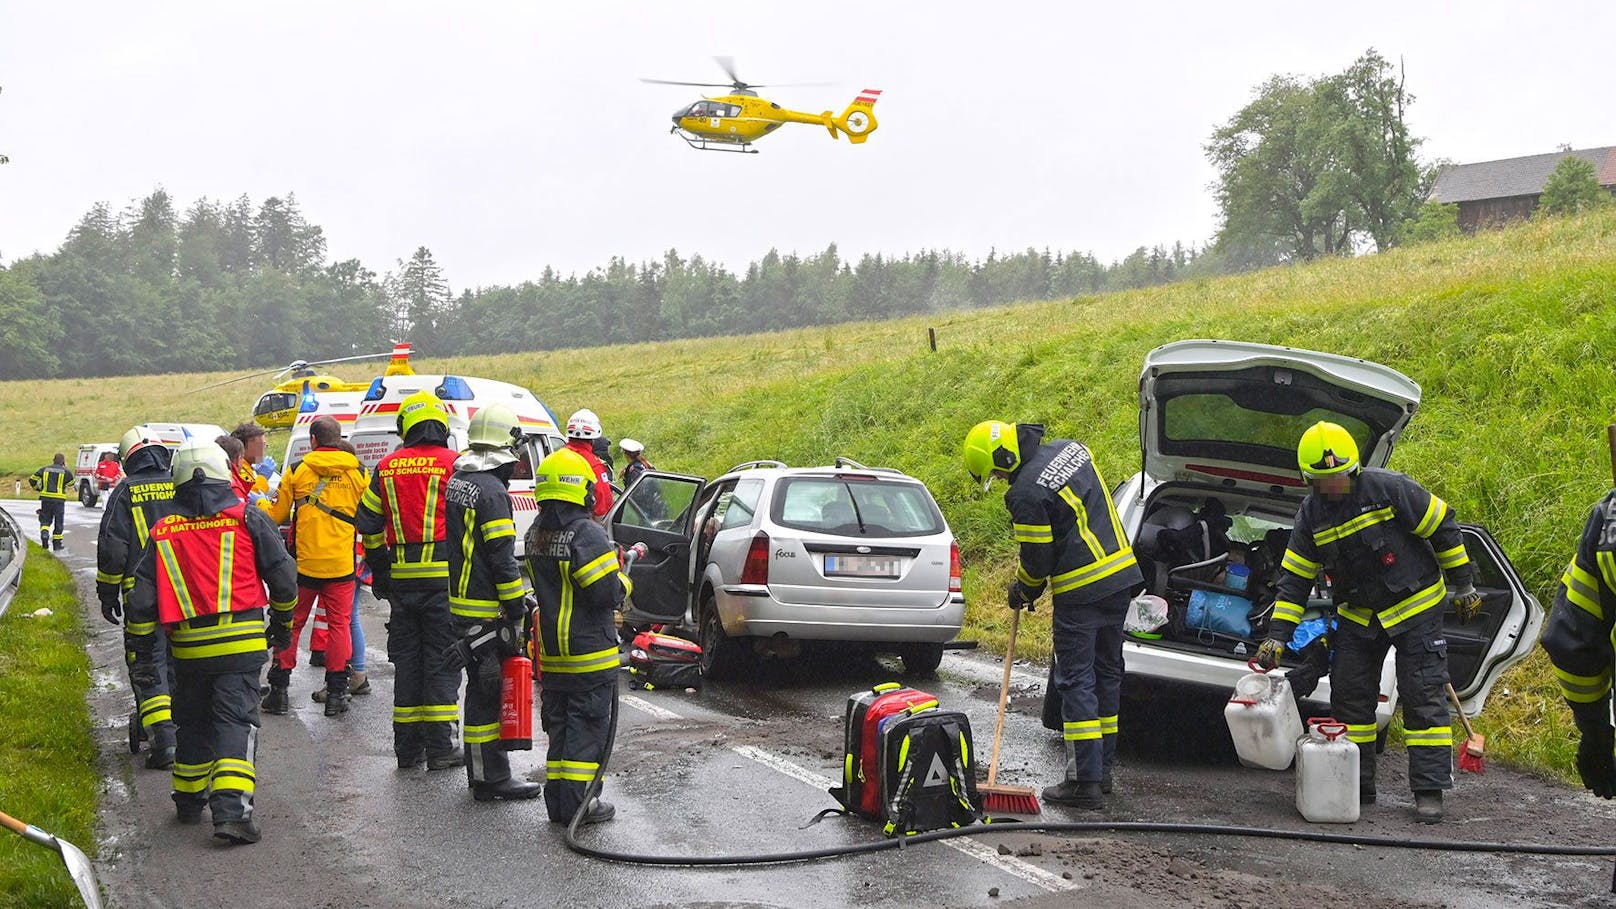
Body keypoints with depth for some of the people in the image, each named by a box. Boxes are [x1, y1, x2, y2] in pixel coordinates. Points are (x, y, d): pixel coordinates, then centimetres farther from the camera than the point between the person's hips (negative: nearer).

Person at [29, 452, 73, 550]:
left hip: (46, 498, 2)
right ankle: (57, 544, 12)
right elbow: (71, 483, 15)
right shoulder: (65, 472, -1)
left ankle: (44, 534, -16)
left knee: (45, 519, 13)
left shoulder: (44, 469, 5)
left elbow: (32, 480, 4)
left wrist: (37, 488, 22)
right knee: (58, 522, 8)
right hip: (59, 499, -2)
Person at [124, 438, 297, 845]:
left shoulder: (163, 532, 7)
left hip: (188, 647, 3)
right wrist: (282, 623, 20)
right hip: (241, 642, -3)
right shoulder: (247, 519, 1)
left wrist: (140, 655, 12)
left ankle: (189, 802, 32)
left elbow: (142, 600, 5)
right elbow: (283, 575, 4)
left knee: (193, 722, 19)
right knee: (236, 721, -4)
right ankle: (231, 807, -18)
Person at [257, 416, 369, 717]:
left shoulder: (297, 471, -1)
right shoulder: (358, 472, 0)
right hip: (341, 565, 0)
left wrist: (260, 504, 26)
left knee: (291, 622, 10)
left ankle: (279, 688, 11)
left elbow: (277, 515, 6)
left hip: (303, 563, 0)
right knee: (339, 624, 7)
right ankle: (336, 692, 4)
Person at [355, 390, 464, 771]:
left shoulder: (387, 468, 9)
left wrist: (379, 571, 21)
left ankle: (407, 746, 15)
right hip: (444, 576, -4)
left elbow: (369, 524, 13)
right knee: (441, 660, 1)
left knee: (407, 660, 12)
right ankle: (439, 747, 1)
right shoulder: (454, 464, -5)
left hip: (402, 578, 4)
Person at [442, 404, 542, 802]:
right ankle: (490, 778, -1)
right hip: (485, 611, -9)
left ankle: (483, 770, 23)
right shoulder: (491, 490, -17)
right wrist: (516, 611, -14)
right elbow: (502, 559, -19)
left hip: (460, 602, 10)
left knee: (483, 687, 16)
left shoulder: (457, 482, 13)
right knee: (487, 690, -5)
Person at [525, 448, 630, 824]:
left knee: (559, 723, 15)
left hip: (552, 652, 7)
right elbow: (608, 593, -20)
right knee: (587, 726, -1)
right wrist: (623, 579, 2)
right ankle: (576, 804, -1)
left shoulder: (535, 534, 7)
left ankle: (557, 800, 17)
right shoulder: (587, 534, -19)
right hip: (590, 653, -7)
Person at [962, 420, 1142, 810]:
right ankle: (1102, 769, 24)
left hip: (1081, 594, -9)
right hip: (1121, 576, 9)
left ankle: (1085, 781, -3)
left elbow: (1037, 559, -12)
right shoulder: (1072, 448, 7)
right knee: (1107, 673, 15)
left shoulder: (1027, 492, -19)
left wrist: (1022, 592, 9)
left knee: (1076, 682, -3)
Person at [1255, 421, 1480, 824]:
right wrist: (1276, 636, -6)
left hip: (1415, 608, -5)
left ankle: (1429, 791, -3)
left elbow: (1442, 527, -9)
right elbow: (1294, 579, 0)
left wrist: (1464, 584, -5)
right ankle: (1355, 786, 15)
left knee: (1423, 698, -6)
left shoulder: (1389, 488, -19)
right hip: (1358, 616, 5)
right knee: (1349, 696, 4)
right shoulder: (1311, 515, -4)